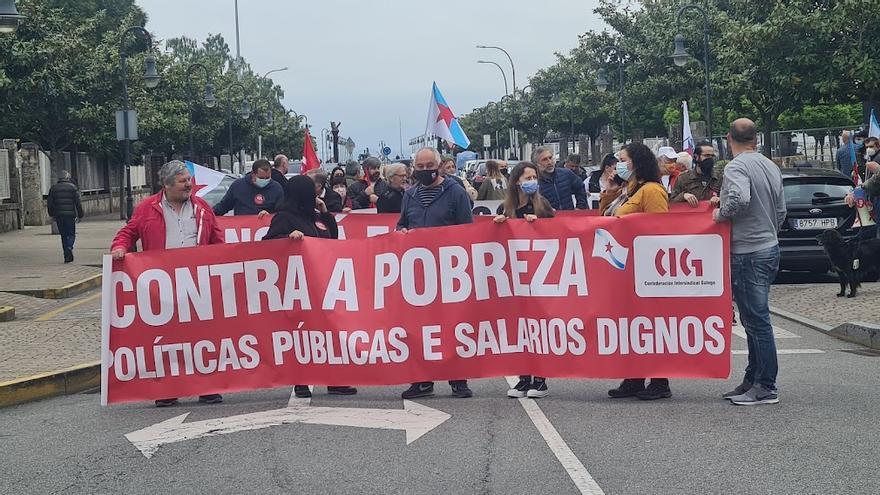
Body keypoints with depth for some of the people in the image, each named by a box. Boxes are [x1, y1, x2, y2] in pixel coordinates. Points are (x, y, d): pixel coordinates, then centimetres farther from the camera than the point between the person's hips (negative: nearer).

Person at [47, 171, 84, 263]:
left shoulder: (53, 188, 8)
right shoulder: (73, 187, 1)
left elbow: (49, 203, 10)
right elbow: (78, 202, -2)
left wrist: (52, 215, 19)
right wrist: (80, 215, 3)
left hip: (58, 215, 2)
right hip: (70, 214, -2)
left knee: (63, 235, 10)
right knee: (71, 234, 5)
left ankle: (67, 256, 9)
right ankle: (69, 248, -23)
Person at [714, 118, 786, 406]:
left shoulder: (736, 167, -14)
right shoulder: (771, 166, 13)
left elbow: (740, 198, -32)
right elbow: (781, 210, 18)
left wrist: (720, 214, -14)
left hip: (748, 253, -9)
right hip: (770, 247, 9)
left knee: (757, 321, -5)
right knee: (755, 320, 15)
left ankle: (766, 388, -1)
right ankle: (752, 381, 22)